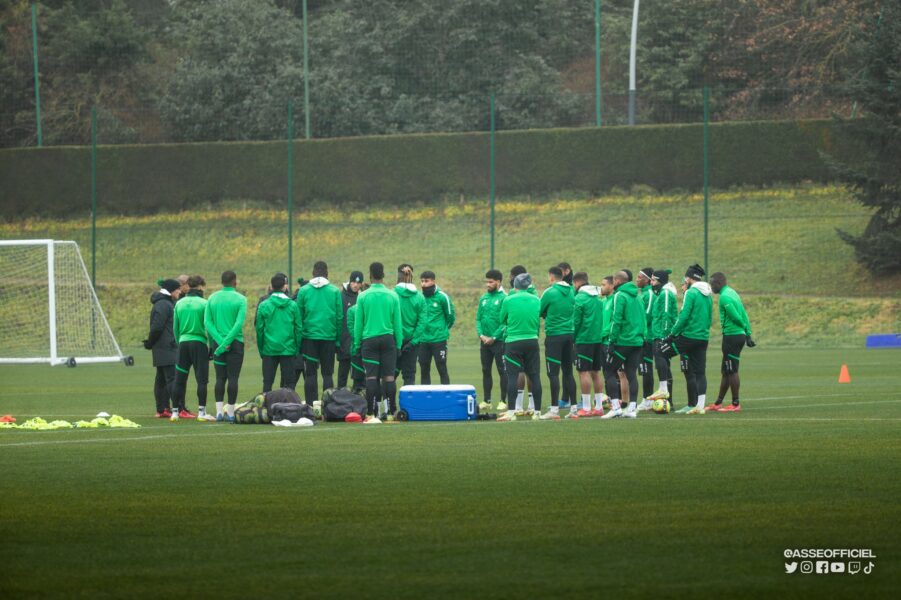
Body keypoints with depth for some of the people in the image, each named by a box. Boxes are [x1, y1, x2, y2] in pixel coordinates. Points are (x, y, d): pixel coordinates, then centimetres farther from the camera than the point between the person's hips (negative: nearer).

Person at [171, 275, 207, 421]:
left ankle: (175, 411, 8)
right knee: (202, 379, 0)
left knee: (179, 379, 7)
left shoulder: (179, 304, 7)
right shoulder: (203, 304, -7)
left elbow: (175, 327, 11)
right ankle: (201, 412, -3)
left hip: (183, 342, 4)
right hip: (199, 343, -4)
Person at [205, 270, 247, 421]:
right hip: (235, 341, -3)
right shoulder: (240, 299, -5)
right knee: (233, 378, -1)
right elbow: (239, 324, -15)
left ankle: (219, 412, 1)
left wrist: (220, 341, -8)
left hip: (218, 342, 3)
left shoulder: (213, 298, 5)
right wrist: (226, 342, -15)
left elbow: (208, 323, -2)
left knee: (220, 378, 7)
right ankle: (230, 412, -3)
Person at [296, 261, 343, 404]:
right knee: (327, 374, 5)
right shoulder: (334, 291, 0)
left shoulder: (303, 291, 0)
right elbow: (340, 317, 1)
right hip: (329, 337, 0)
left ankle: (310, 407, 1)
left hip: (309, 337, 0)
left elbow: (299, 317, 1)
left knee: (310, 374, 4)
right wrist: (338, 340, 7)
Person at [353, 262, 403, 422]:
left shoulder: (363, 297, -3)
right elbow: (397, 323, 4)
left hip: (369, 340, -1)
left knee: (371, 377, -2)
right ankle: (391, 412, 0)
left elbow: (358, 323, 1)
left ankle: (371, 413, -8)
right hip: (388, 339, 1)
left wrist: (357, 343, 9)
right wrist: (399, 343, 12)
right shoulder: (392, 296, 0)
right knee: (389, 376, 1)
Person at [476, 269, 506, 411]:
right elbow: (478, 318, 12)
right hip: (484, 341, 6)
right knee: (486, 371, 9)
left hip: (499, 340, -6)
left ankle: (503, 401, 3)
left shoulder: (504, 298, -8)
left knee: (502, 371, -1)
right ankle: (486, 401, 14)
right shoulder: (483, 298, 11)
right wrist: (481, 335, -4)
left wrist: (494, 337, -15)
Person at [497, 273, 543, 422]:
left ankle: (511, 412, -6)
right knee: (534, 376, 6)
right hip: (532, 341, 3)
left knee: (512, 376, -2)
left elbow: (502, 320, 5)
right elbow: (539, 320, 11)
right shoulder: (536, 300, 2)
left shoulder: (508, 300, -6)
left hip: (513, 342, -3)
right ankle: (537, 411, 8)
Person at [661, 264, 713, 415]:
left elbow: (684, 316, -17)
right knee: (700, 372, 8)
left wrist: (673, 333, -10)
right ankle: (699, 405, 4)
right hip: (703, 337, 8)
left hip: (689, 335, -8)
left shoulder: (691, 293, -11)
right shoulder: (708, 295, 13)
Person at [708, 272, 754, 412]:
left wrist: (744, 327, 2)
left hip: (731, 336, -10)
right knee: (726, 371, 14)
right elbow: (744, 316, 15)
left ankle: (736, 404, 0)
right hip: (739, 335, 10)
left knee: (731, 371, -4)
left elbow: (736, 317, -17)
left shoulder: (724, 297, -16)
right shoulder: (732, 293, 14)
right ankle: (718, 404, 20)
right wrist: (748, 334, 14)